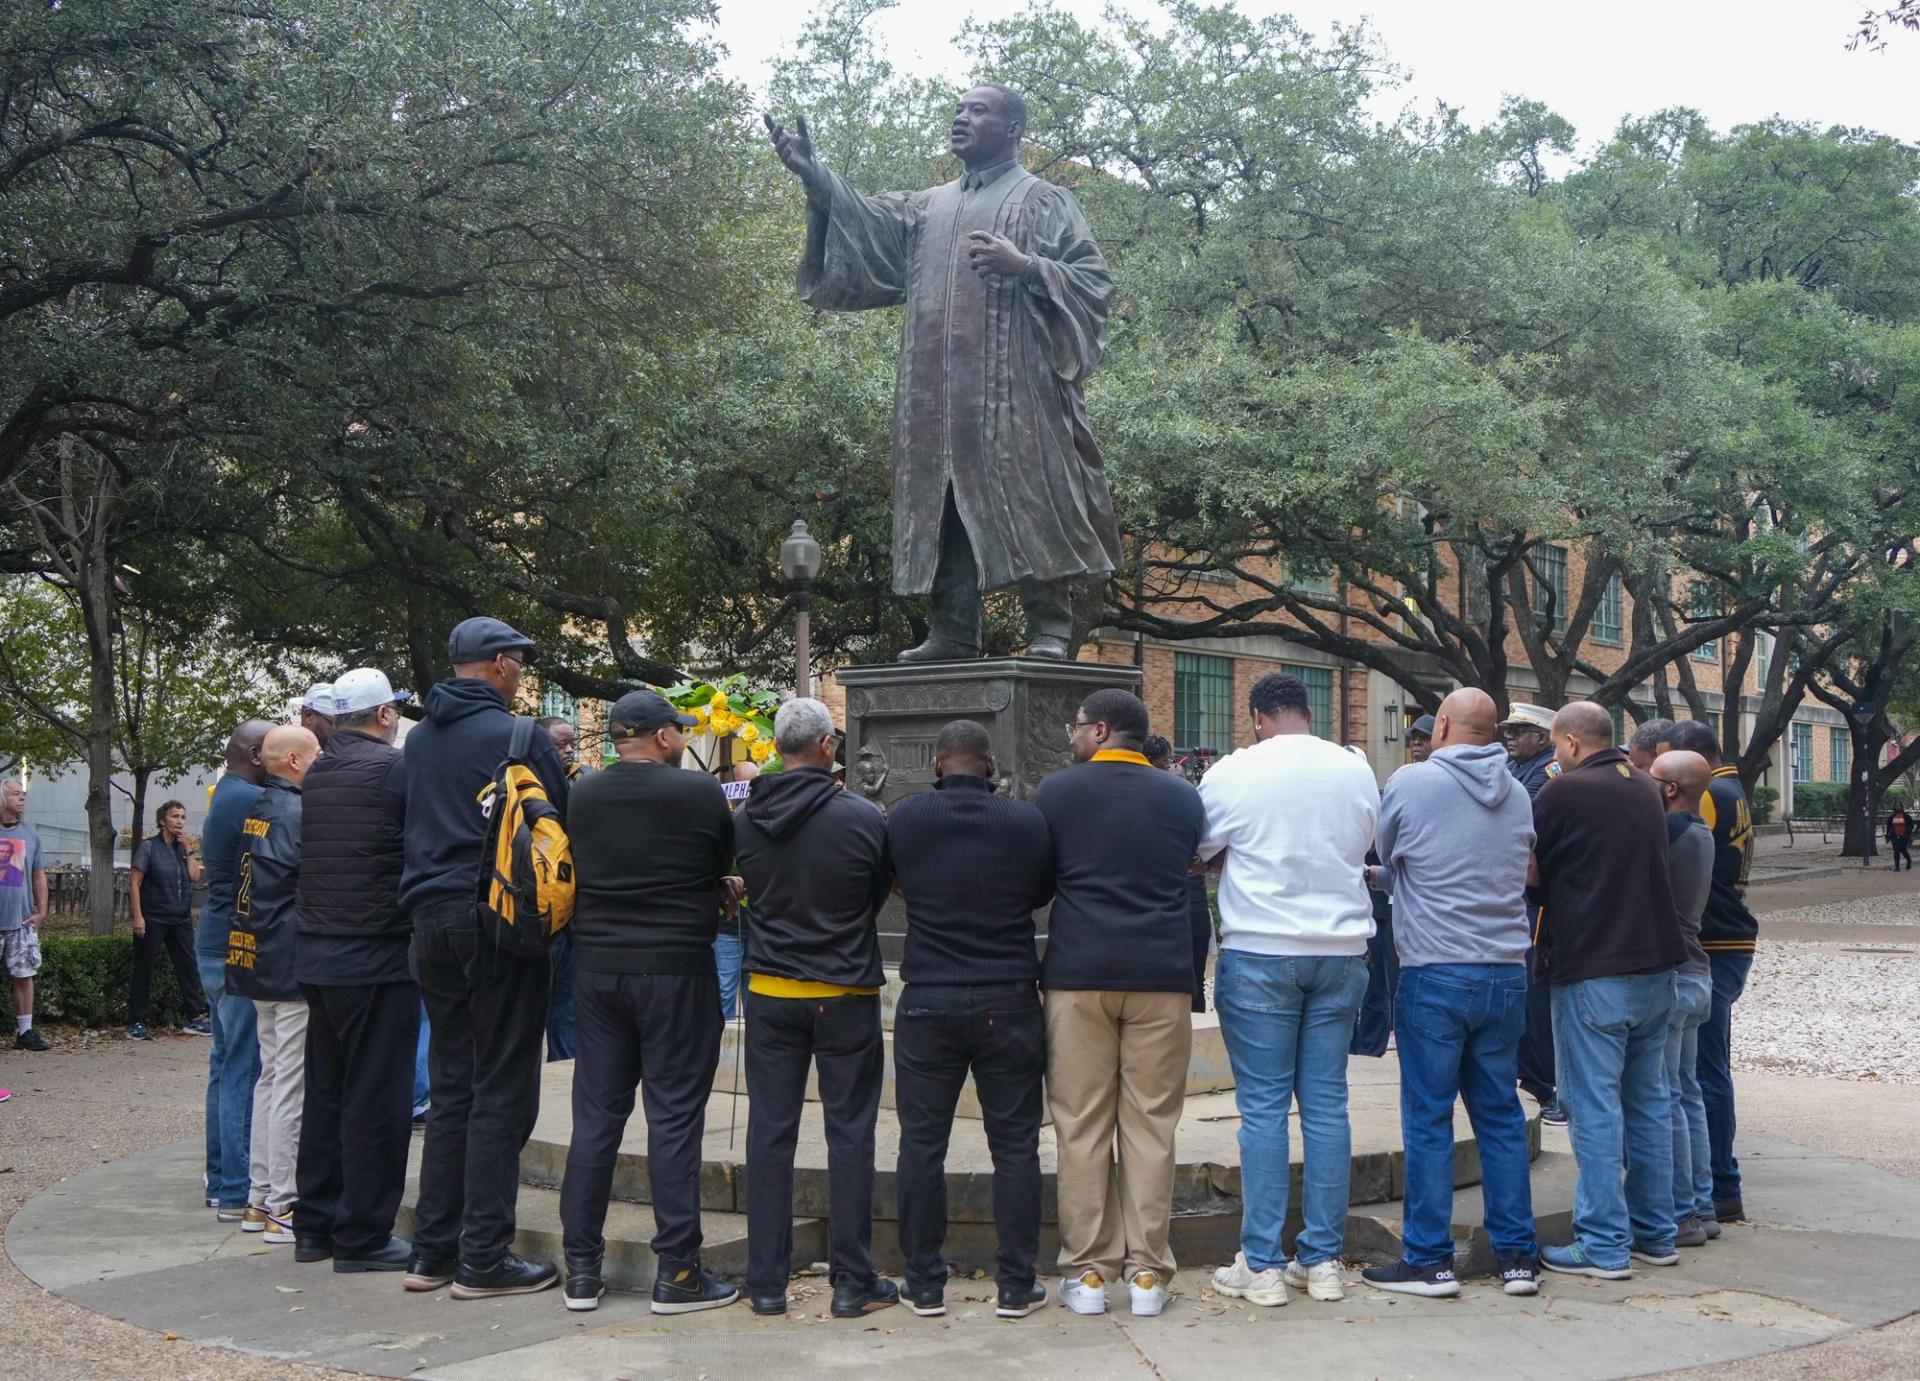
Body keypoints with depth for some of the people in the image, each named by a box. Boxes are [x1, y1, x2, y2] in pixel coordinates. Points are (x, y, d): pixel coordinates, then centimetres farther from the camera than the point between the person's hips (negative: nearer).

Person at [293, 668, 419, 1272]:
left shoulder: (315, 775, 9)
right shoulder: (395, 768, -12)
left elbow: (310, 859, 14)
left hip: (316, 956, 7)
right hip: (377, 956, -7)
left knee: (325, 1091, 16)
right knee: (375, 1098, 0)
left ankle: (316, 1225, 23)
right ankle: (362, 1235, 5)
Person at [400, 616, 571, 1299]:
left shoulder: (419, 739, 13)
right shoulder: (516, 737, -10)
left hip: (432, 922, 7)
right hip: (500, 923, -7)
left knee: (450, 1087, 14)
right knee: (502, 1091, -1)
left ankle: (432, 1250, 17)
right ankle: (483, 1259, 1)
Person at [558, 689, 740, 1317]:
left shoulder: (580, 796, 2)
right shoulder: (699, 793, -10)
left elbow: (570, 876, 11)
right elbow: (733, 868, 2)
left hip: (596, 970, 4)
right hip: (676, 971, -4)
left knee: (595, 1116, 11)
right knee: (674, 1118, 1)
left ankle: (581, 1269, 15)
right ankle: (677, 1273, 4)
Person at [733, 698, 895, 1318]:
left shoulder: (747, 819, -2)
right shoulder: (862, 817, -12)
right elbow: (888, 888, 2)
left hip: (769, 992, 3)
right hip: (845, 993, -3)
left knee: (769, 1131, 7)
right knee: (849, 1134, 5)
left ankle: (766, 1281, 12)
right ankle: (853, 1282, 9)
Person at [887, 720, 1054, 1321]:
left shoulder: (905, 818, -2)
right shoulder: (1026, 821, -5)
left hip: (927, 1001, 1)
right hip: (1009, 1001, 0)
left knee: (921, 1144, 8)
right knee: (1015, 1145, 6)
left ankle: (924, 1285, 13)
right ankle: (1016, 1286, 9)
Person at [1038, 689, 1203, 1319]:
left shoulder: (1056, 790, 1)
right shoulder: (1183, 796, 7)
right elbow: (1193, 872, 16)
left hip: (1078, 975, -2)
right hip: (1162, 975, 2)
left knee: (1082, 1127, 4)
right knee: (1151, 1126, 6)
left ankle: (1087, 1272, 7)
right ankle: (1147, 1272, 8)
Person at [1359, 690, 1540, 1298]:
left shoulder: (1410, 782, -7)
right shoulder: (1518, 794, 7)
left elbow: (1385, 864, 8)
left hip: (1435, 974, -5)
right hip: (1507, 971, 5)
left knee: (1428, 1118, 2)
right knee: (1501, 1115, 12)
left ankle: (1429, 1260, 5)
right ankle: (1517, 1256, 15)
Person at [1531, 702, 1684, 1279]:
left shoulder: (1563, 791, -11)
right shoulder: (1646, 789, 10)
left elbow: (1527, 868, -2)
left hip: (1591, 972, -7)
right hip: (1655, 967, 7)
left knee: (1595, 1108, -4)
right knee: (1648, 1102, 14)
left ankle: (1604, 1245, -3)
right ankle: (1655, 1233, 20)